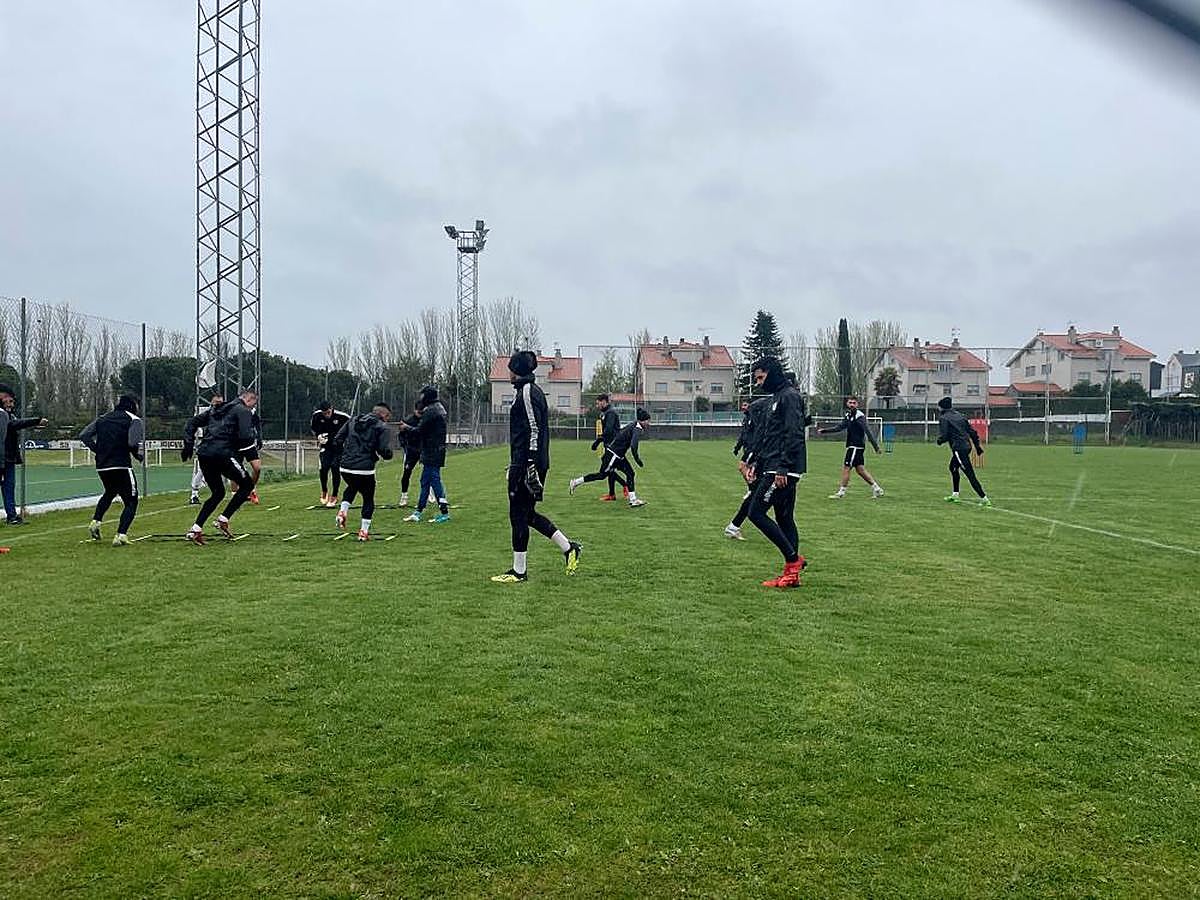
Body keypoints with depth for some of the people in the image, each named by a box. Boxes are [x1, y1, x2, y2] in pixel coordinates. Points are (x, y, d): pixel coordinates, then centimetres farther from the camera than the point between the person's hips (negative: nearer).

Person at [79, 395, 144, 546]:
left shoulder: (103, 418, 15)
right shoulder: (134, 420, -3)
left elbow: (84, 435, 8)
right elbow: (133, 443, -19)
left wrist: (98, 450, 12)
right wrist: (140, 456, -1)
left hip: (102, 467, 6)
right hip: (121, 466, -6)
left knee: (109, 493, 34)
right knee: (131, 502, 4)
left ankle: (95, 522, 22)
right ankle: (121, 536, -10)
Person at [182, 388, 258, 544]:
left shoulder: (217, 409, 25)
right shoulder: (243, 411, 1)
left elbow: (192, 422, 23)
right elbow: (245, 438, -13)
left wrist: (188, 445, 17)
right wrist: (252, 434, 10)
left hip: (204, 454, 8)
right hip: (222, 454, -8)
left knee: (218, 493, 20)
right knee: (247, 484, 10)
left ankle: (196, 529, 10)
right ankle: (223, 520, 1)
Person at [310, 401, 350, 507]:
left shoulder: (341, 416, -20)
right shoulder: (317, 415, -10)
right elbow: (312, 427, 11)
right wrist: (318, 436, -6)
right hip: (325, 445, 2)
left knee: (335, 467, -11)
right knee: (324, 467, -13)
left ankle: (334, 496, 2)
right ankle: (324, 492, 13)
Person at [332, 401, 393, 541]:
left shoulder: (353, 422, 14)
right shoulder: (382, 428, -2)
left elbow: (337, 439, 10)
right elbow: (386, 452, -13)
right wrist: (386, 454, 10)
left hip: (345, 468, 5)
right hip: (365, 470, -5)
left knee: (352, 487, 35)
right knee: (368, 499, 16)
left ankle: (342, 512, 16)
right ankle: (364, 531, 16)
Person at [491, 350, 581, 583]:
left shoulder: (527, 393, -13)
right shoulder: (533, 391, 18)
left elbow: (533, 431, -20)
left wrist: (531, 465, -22)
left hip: (525, 465, -10)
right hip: (527, 464, 10)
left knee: (519, 515, -1)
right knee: (526, 514, 15)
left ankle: (519, 571, 7)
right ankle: (568, 548, 16)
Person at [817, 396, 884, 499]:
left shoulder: (859, 416, -13)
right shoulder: (848, 415, 13)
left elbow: (868, 431, -16)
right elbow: (839, 427, 15)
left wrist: (876, 446, -19)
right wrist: (824, 431, 8)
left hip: (856, 446, -9)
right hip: (852, 446, 9)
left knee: (846, 468, -6)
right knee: (860, 469, 11)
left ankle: (841, 493, 0)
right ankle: (877, 489, 17)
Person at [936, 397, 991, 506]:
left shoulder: (944, 418, -6)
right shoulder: (960, 415, 16)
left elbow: (944, 437, -12)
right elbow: (972, 432, 15)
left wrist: (939, 440, 10)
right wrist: (978, 446, 20)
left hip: (959, 448, -9)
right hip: (967, 446, 9)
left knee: (970, 474, -9)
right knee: (953, 467, 27)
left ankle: (984, 499, -13)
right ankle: (955, 494, 32)